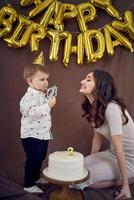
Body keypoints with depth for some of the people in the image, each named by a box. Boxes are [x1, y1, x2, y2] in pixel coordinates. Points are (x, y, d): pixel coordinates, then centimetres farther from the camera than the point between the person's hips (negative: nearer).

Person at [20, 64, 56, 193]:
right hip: (32, 135, -10)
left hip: (42, 134, 10)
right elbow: (32, 112, -33)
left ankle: (36, 178, 40)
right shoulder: (30, 96, -19)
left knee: (40, 158, 21)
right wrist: (48, 106, -31)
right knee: (33, 160, 0)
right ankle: (29, 185, 16)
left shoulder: (41, 94, 13)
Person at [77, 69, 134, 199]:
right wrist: (91, 162, 13)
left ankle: (121, 182, 2)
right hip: (112, 154, 8)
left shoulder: (111, 108, -30)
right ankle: (119, 178, 13)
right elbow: (97, 138, 5)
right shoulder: (93, 108, -4)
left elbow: (119, 149, -27)